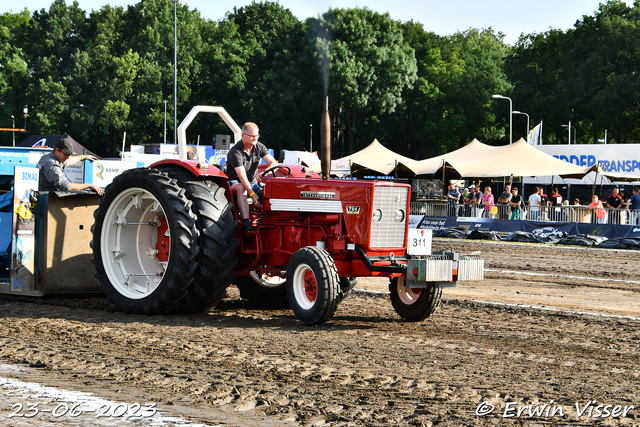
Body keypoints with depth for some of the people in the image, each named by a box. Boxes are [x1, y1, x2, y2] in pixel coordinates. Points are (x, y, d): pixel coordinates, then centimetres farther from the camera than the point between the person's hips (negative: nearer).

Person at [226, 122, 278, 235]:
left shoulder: (259, 147, 1)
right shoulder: (235, 152, -19)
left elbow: (273, 162, -8)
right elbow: (241, 175, -30)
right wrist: (251, 193, -41)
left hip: (253, 183, 6)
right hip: (235, 182, -6)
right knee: (241, 188, -40)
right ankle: (246, 224, -51)